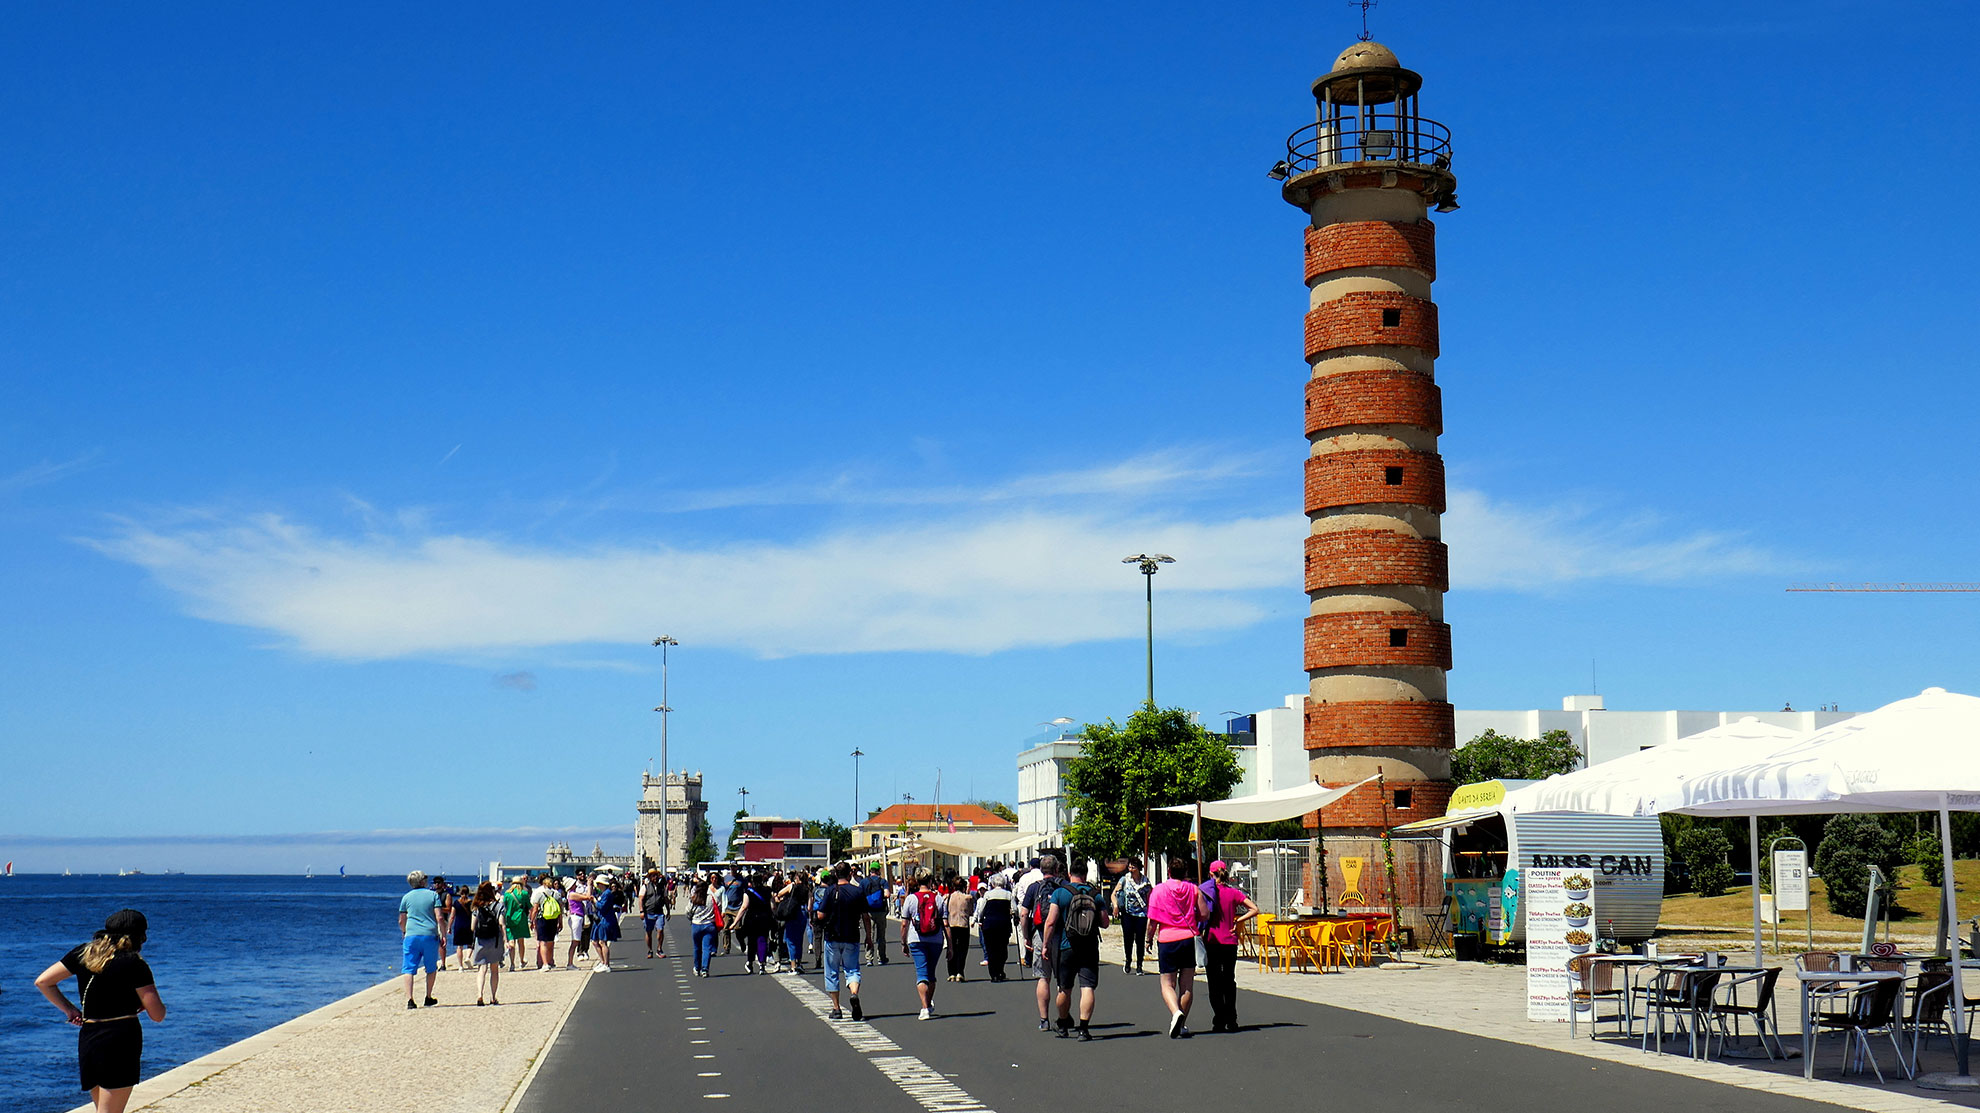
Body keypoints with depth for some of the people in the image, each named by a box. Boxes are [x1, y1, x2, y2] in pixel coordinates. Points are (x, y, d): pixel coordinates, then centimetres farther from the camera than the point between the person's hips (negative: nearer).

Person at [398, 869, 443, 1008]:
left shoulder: (406, 897, 9)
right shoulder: (433, 895, 3)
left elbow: (401, 921, 16)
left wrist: (404, 932, 35)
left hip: (411, 936, 1)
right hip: (430, 935, -1)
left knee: (409, 969, 0)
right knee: (431, 969, 16)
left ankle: (409, 999, -13)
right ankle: (428, 998, 20)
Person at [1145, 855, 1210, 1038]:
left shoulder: (1159, 890, -2)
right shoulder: (1193, 889, 3)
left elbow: (1152, 920, -5)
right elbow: (1205, 914, 1)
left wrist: (1149, 939, 9)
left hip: (1167, 940, -2)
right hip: (1189, 939, 2)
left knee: (1168, 984, 3)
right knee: (1186, 985, 8)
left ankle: (1176, 1013, -23)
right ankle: (1182, 1025, 10)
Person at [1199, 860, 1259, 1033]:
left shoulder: (1205, 891, -5)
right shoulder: (1233, 892, 1)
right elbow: (1254, 910, -4)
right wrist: (1237, 921, -1)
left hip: (1211, 941, -2)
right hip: (1230, 942, 2)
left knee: (1215, 984, 4)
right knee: (1229, 982, 14)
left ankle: (1219, 1021, -2)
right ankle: (1231, 1020, 12)